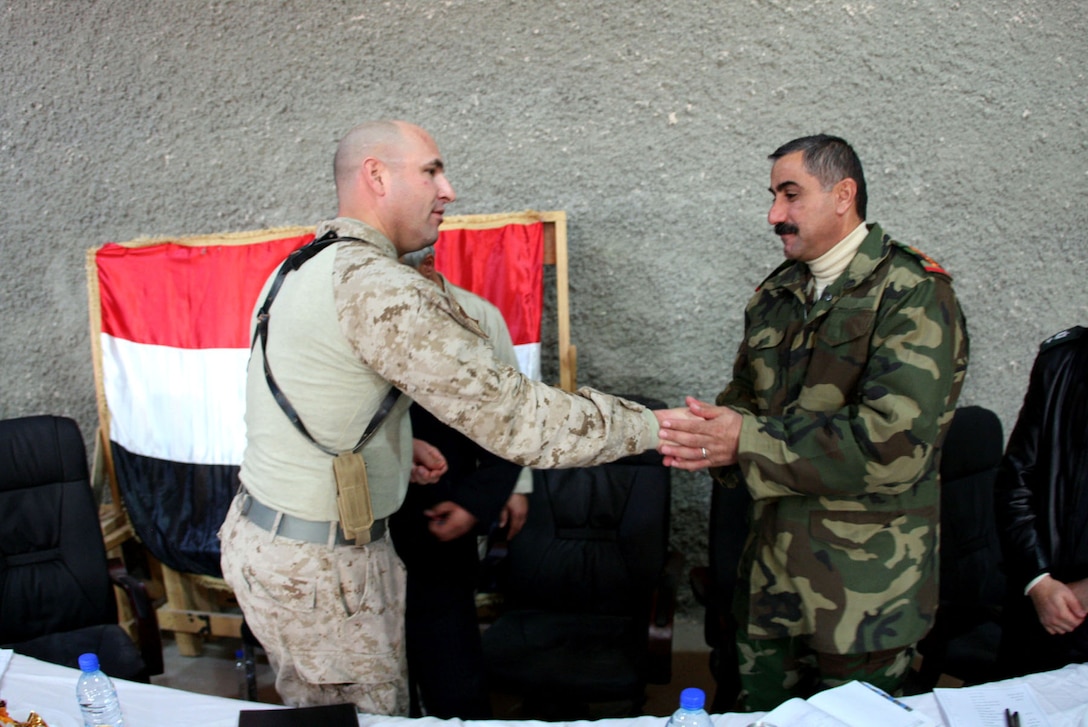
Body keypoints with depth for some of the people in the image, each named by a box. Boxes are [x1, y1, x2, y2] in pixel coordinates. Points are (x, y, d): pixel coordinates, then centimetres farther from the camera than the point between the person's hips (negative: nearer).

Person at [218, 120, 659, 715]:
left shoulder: (299, 269, 8)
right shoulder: (377, 287, -24)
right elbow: (511, 415, -27)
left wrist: (395, 445, 8)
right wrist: (650, 427, -19)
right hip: (317, 569, -9)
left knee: (309, 708, 22)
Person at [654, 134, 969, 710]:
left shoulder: (914, 295, -14)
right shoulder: (776, 295, 9)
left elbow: (893, 442, -24)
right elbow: (745, 398, 11)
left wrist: (746, 441, -24)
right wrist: (705, 434, -13)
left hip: (864, 586, -6)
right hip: (771, 573, 6)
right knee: (761, 709, 18)